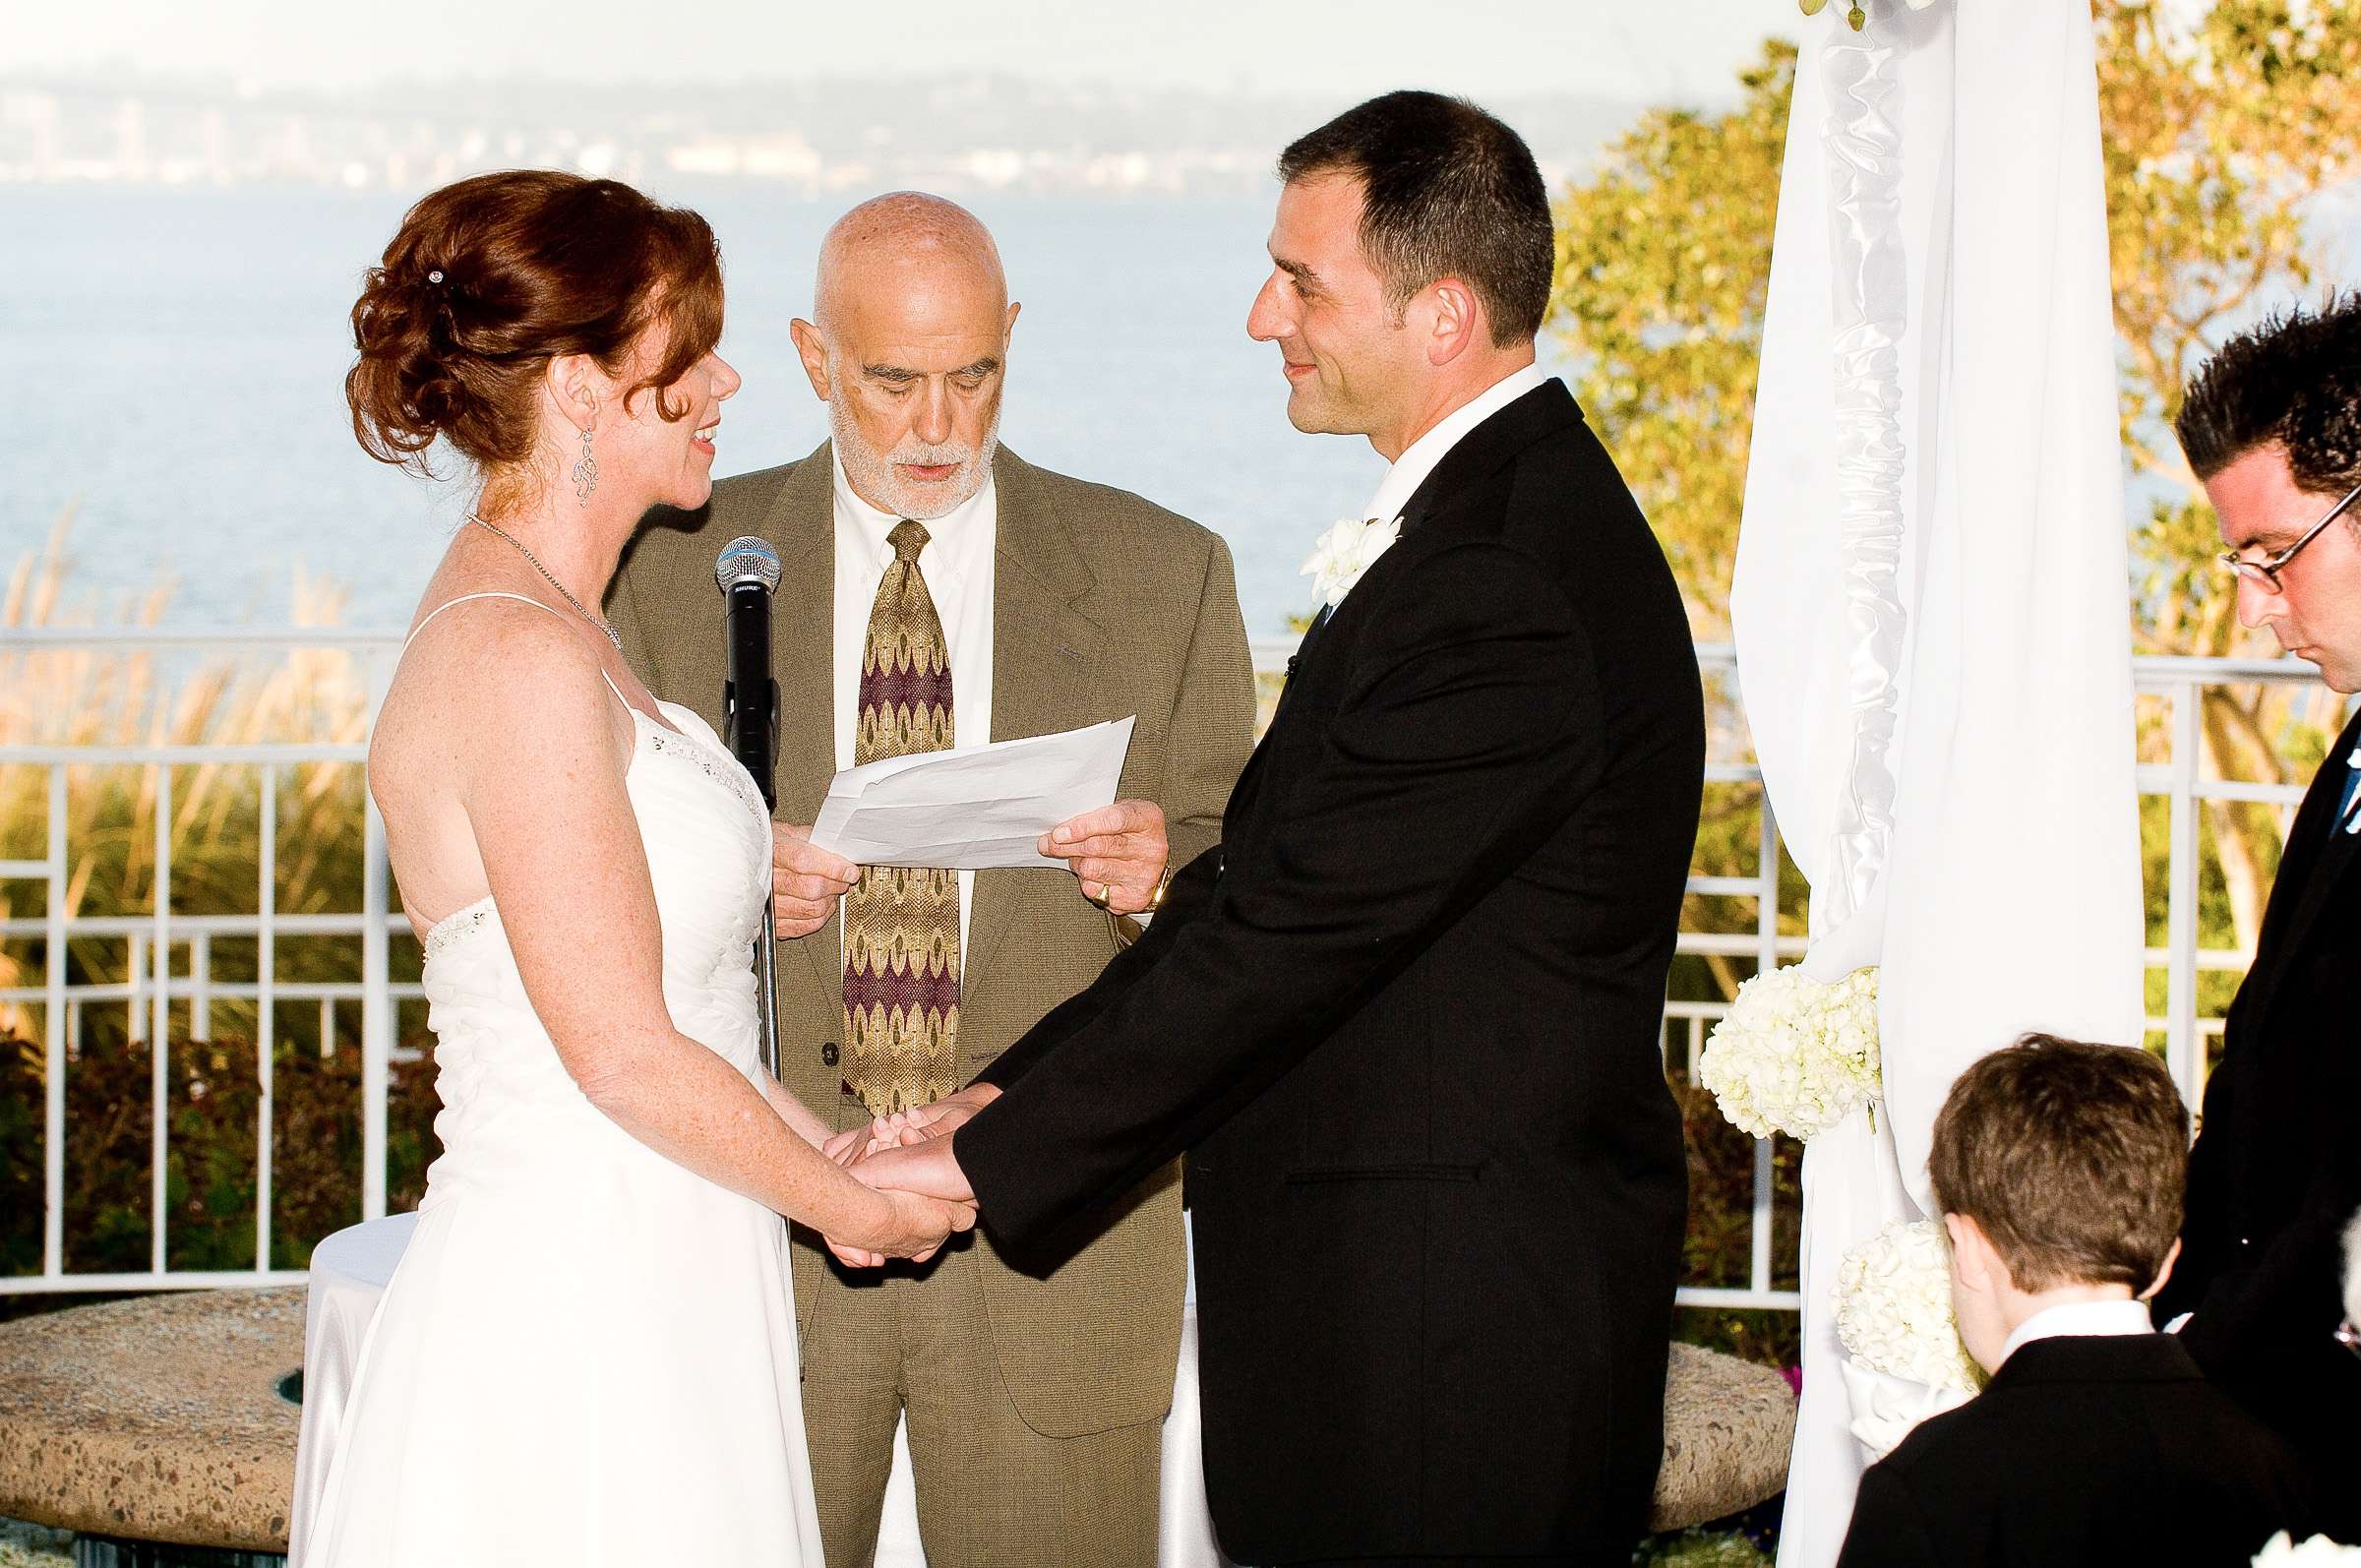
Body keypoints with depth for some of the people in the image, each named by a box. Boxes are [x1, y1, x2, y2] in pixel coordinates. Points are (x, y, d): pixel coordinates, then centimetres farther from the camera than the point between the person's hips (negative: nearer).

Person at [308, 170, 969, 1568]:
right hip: (575, 1298, -9)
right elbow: (622, 1050, -18)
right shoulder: (523, 658, -17)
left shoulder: (543, 622, 13)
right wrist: (854, 1204, -6)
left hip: (644, 1284, 9)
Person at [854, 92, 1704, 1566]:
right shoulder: (1516, 511, 14)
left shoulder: (1502, 588, -21)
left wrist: (993, 1154, -13)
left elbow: (1285, 930, -20)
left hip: (1443, 1330, -10)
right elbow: (1272, 879, 13)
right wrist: (1015, 1086, 5)